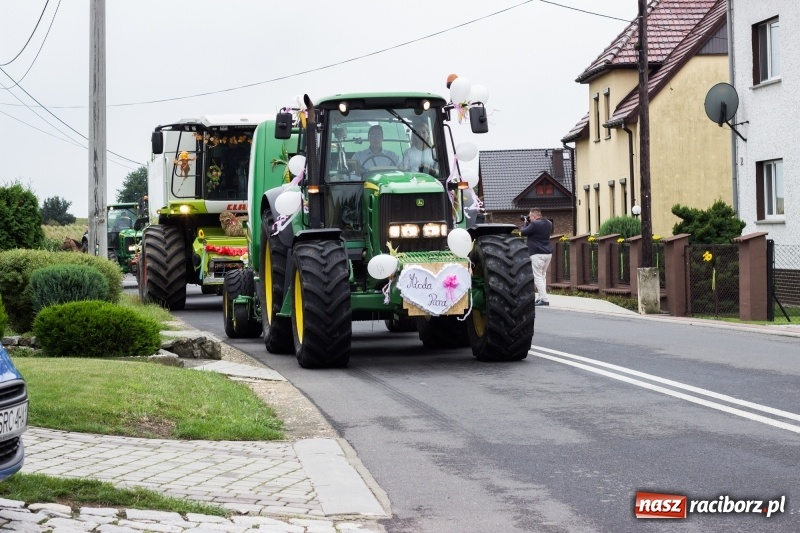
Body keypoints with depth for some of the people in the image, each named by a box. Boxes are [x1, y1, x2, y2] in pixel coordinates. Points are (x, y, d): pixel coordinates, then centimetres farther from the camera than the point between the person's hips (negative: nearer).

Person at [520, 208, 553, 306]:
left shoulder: (534, 224, -14)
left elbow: (523, 232, -7)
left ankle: (544, 299, -12)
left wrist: (525, 223, 11)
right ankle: (542, 297, 17)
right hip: (548, 253, 8)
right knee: (543, 275, 17)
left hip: (537, 254, -8)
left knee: (538, 276, -6)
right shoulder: (548, 223, 12)